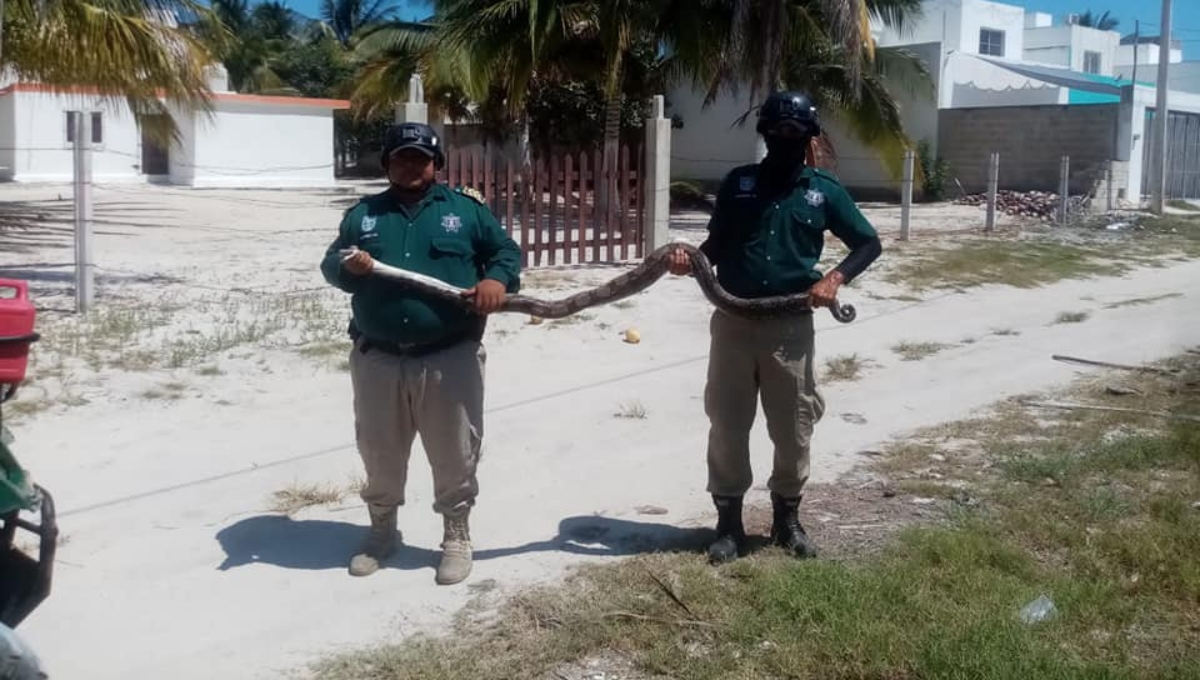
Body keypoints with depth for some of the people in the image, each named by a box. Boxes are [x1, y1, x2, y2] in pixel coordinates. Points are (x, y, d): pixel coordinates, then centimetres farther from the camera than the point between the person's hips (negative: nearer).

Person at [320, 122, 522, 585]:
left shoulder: (466, 209, 5)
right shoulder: (363, 213, 11)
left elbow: (507, 252, 5)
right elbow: (329, 264, 9)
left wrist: (498, 280, -17)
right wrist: (349, 266, -14)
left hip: (449, 359, -2)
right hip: (377, 359, 2)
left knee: (454, 456, 6)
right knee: (380, 454, 15)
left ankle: (457, 536, 24)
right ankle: (382, 529, 35)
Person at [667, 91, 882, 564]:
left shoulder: (824, 191, 3)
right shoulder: (738, 183, 5)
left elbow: (869, 244, 7)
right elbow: (718, 244, 11)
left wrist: (835, 277, -10)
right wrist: (692, 260, -11)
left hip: (790, 328, 0)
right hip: (733, 322, 1)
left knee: (793, 429, 8)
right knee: (727, 426, 6)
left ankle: (788, 517, 28)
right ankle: (728, 521, 19)